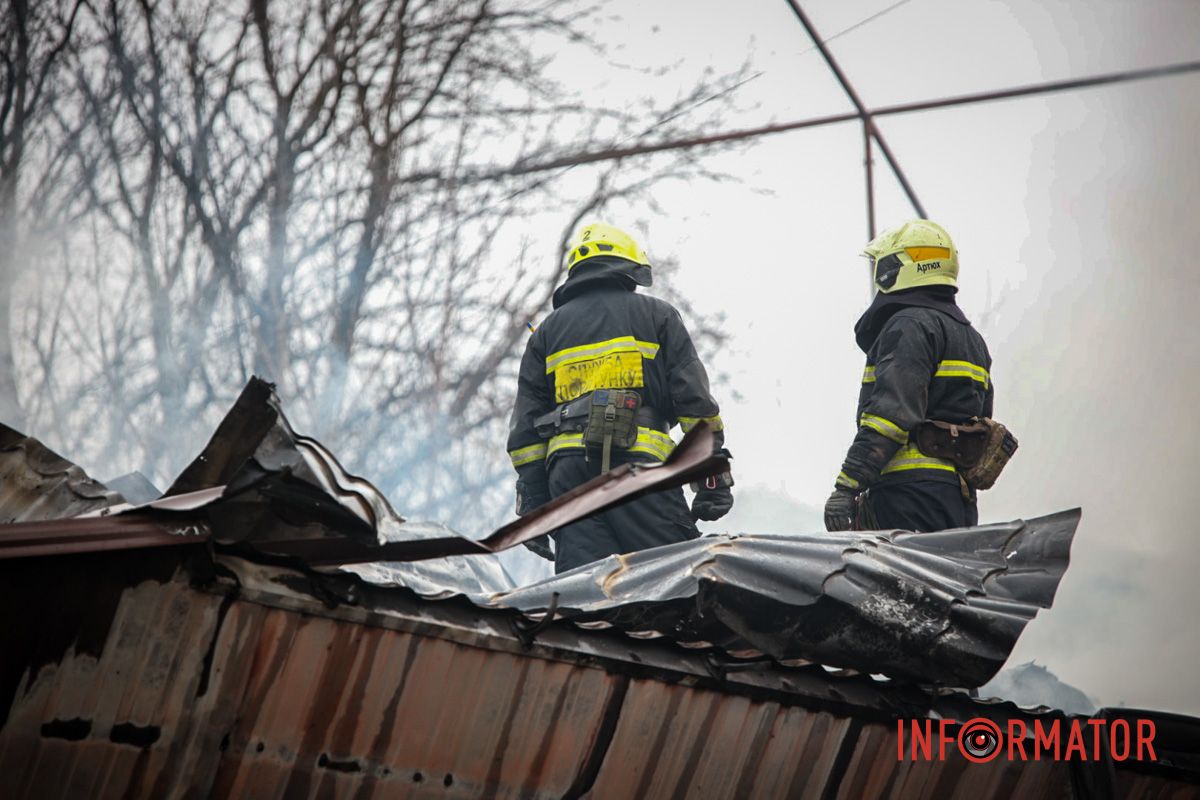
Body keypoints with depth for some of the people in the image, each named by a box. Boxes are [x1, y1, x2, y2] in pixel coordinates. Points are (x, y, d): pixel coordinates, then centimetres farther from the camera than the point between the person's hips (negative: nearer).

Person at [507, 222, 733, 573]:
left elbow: (525, 425, 16)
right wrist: (713, 477, 2)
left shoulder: (547, 331, 23)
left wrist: (531, 504, 15)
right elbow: (694, 399, 3)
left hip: (567, 469, 3)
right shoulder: (656, 314, 14)